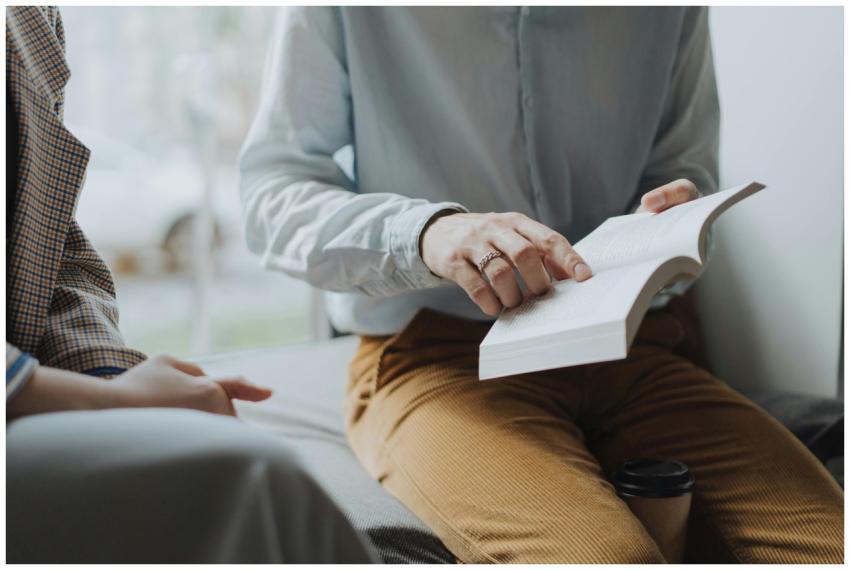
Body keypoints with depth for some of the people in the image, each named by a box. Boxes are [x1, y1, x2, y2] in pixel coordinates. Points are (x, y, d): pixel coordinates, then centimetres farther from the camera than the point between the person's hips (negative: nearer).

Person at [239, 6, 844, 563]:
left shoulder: (676, 13, 7)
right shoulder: (342, 15, -3)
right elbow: (270, 189, -4)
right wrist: (426, 231, -24)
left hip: (625, 351, 4)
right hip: (436, 356, -3)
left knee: (833, 543, -21)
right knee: (608, 557, -34)